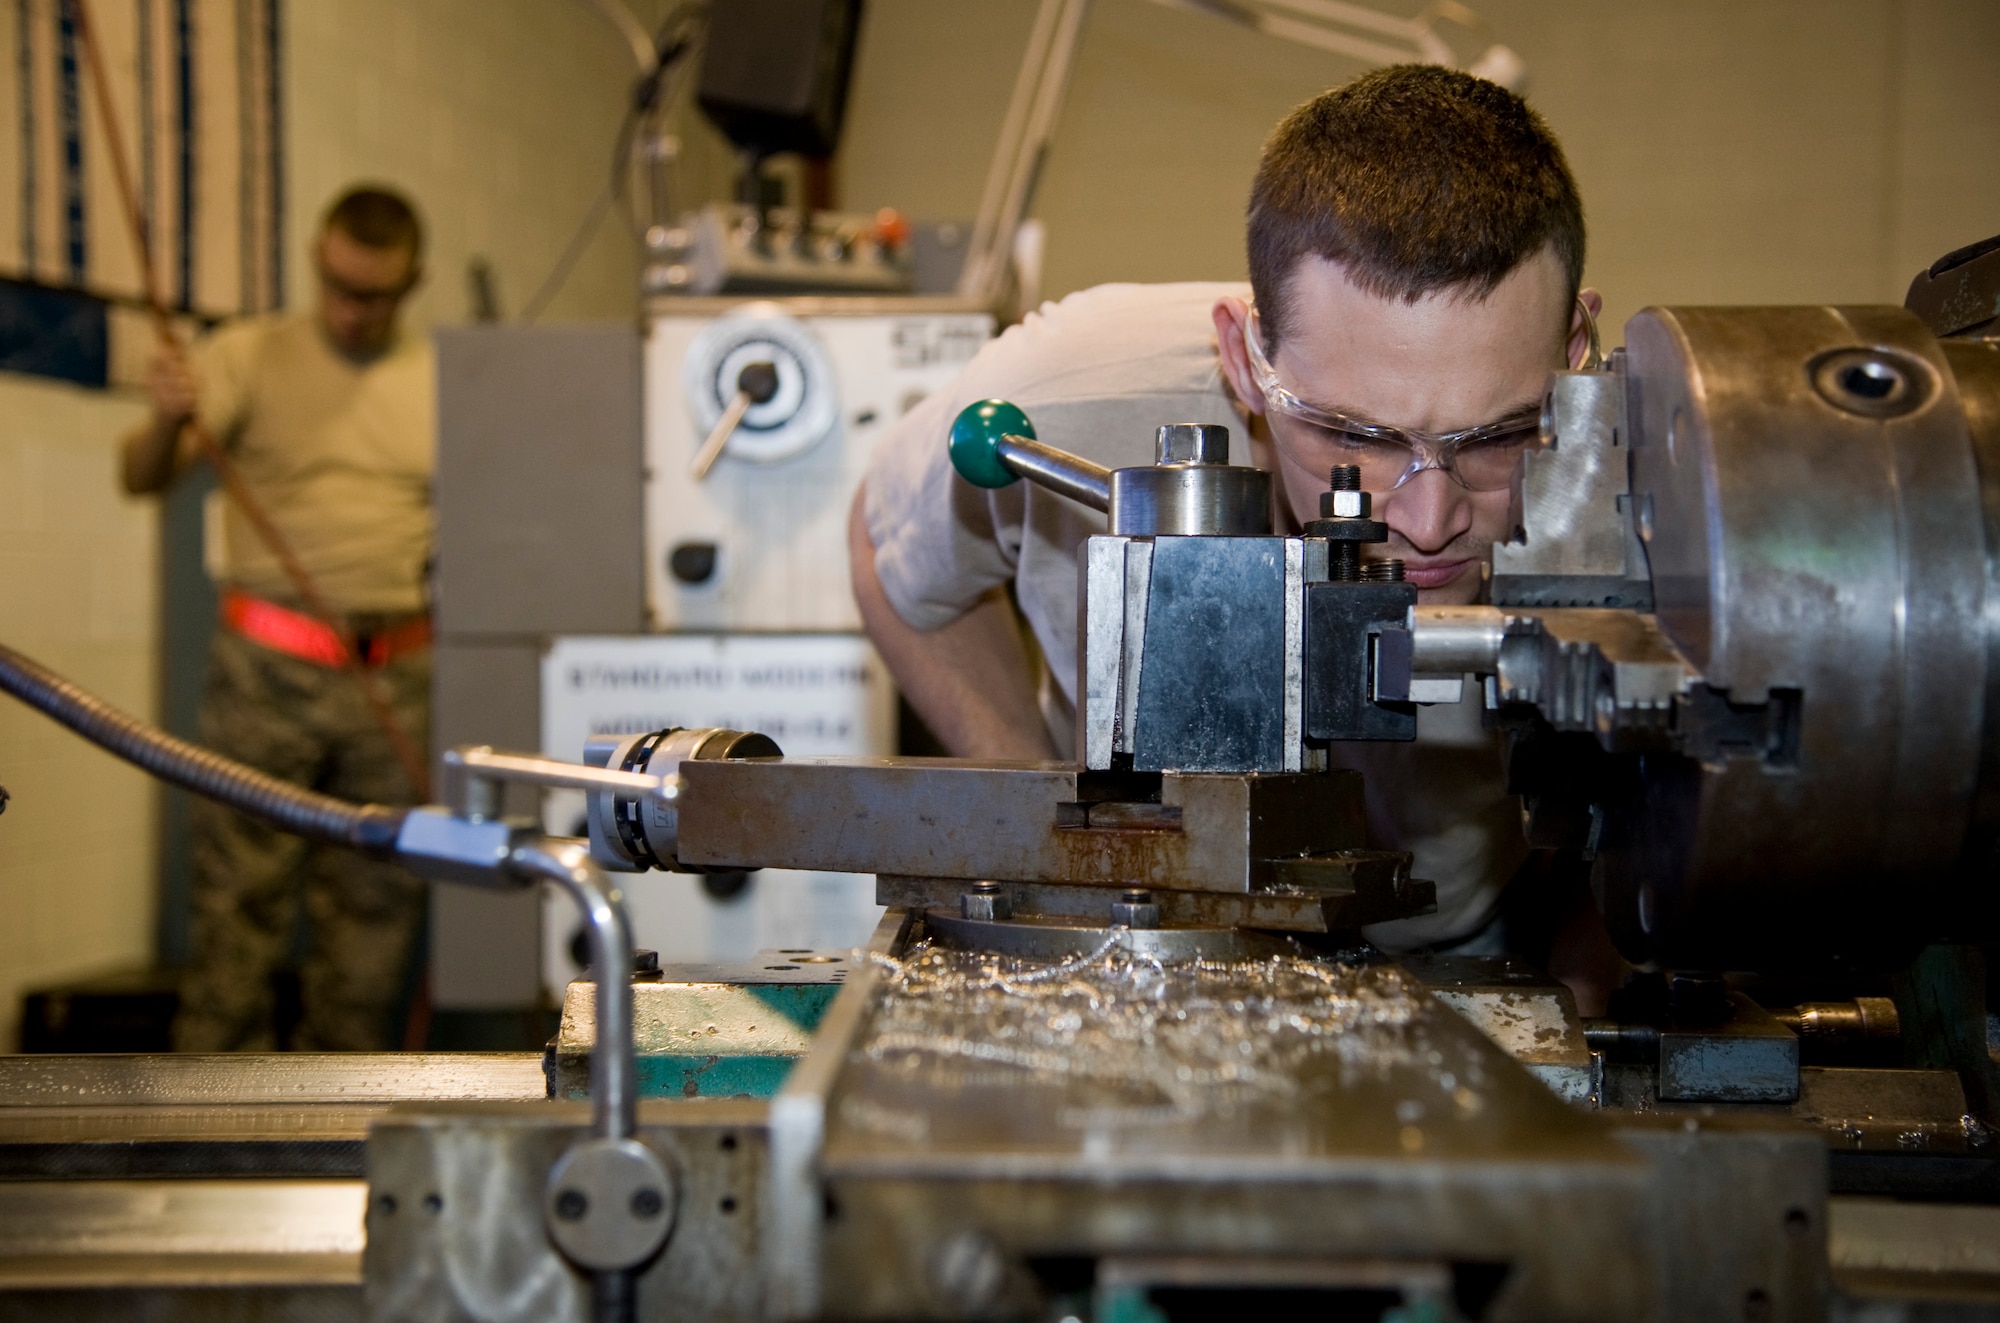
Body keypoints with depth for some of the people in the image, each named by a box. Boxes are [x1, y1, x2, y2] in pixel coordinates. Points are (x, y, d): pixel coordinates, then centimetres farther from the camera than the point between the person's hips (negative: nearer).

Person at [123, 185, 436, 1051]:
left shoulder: (440, 385, 12)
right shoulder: (250, 356, 4)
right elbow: (142, 477, -4)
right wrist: (168, 421, -25)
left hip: (398, 678, 3)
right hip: (268, 671, -3)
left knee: (377, 904, 7)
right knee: (240, 897, -4)